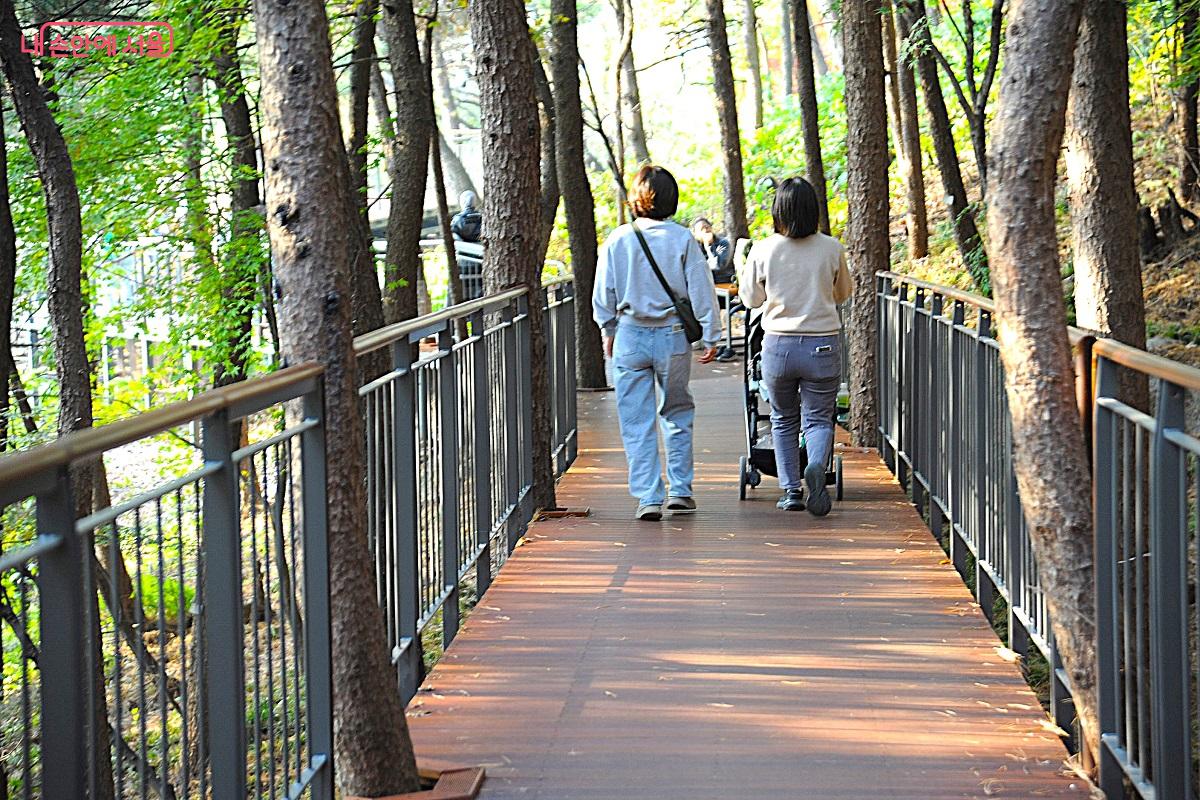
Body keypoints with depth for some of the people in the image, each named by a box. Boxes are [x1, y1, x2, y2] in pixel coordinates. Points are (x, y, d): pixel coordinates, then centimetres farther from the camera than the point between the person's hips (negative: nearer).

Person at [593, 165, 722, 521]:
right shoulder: (682, 239, -6)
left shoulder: (617, 240, -4)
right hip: (673, 335, 0)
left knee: (636, 421, 5)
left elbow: (603, 295, 3)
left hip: (630, 336, 0)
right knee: (677, 413, 18)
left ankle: (649, 497, 0)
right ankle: (680, 490, 19)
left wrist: (609, 332, 18)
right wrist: (710, 336, 4)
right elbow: (702, 291, -4)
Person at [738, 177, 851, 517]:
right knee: (818, 418, 7)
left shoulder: (763, 251, -7)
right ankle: (816, 467, -22)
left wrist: (744, 269, 24)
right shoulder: (832, 249, -5)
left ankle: (791, 490, 15)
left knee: (784, 421, 18)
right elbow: (843, 294, 11)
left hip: (778, 345, 0)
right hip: (823, 345, 0)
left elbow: (751, 298, 8)